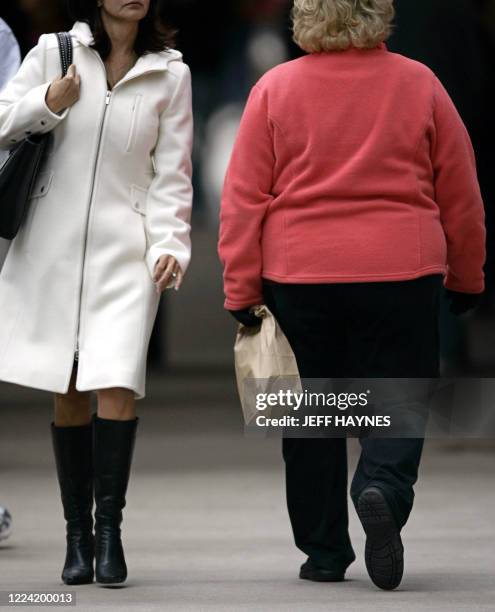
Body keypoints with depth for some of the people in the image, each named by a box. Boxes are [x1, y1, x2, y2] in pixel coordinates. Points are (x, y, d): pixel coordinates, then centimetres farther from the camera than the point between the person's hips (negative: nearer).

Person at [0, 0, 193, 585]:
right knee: (67, 392, 3)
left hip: (125, 247, -1)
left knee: (115, 384, -16)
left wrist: (170, 242, -8)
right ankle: (77, 532, 13)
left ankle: (108, 525, -6)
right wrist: (47, 102, -11)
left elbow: (171, 172, 5)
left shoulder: (170, 73, 6)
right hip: (51, 244, 1)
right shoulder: (53, 51, 6)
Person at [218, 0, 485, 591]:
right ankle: (384, 488, -25)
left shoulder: (273, 89, 0)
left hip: (297, 276, 1)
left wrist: (240, 292, 2)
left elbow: (243, 199, -2)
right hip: (401, 275, -1)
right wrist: (466, 277, 19)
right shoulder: (419, 85, 1)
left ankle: (323, 553, 17)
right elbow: (461, 194, 7)